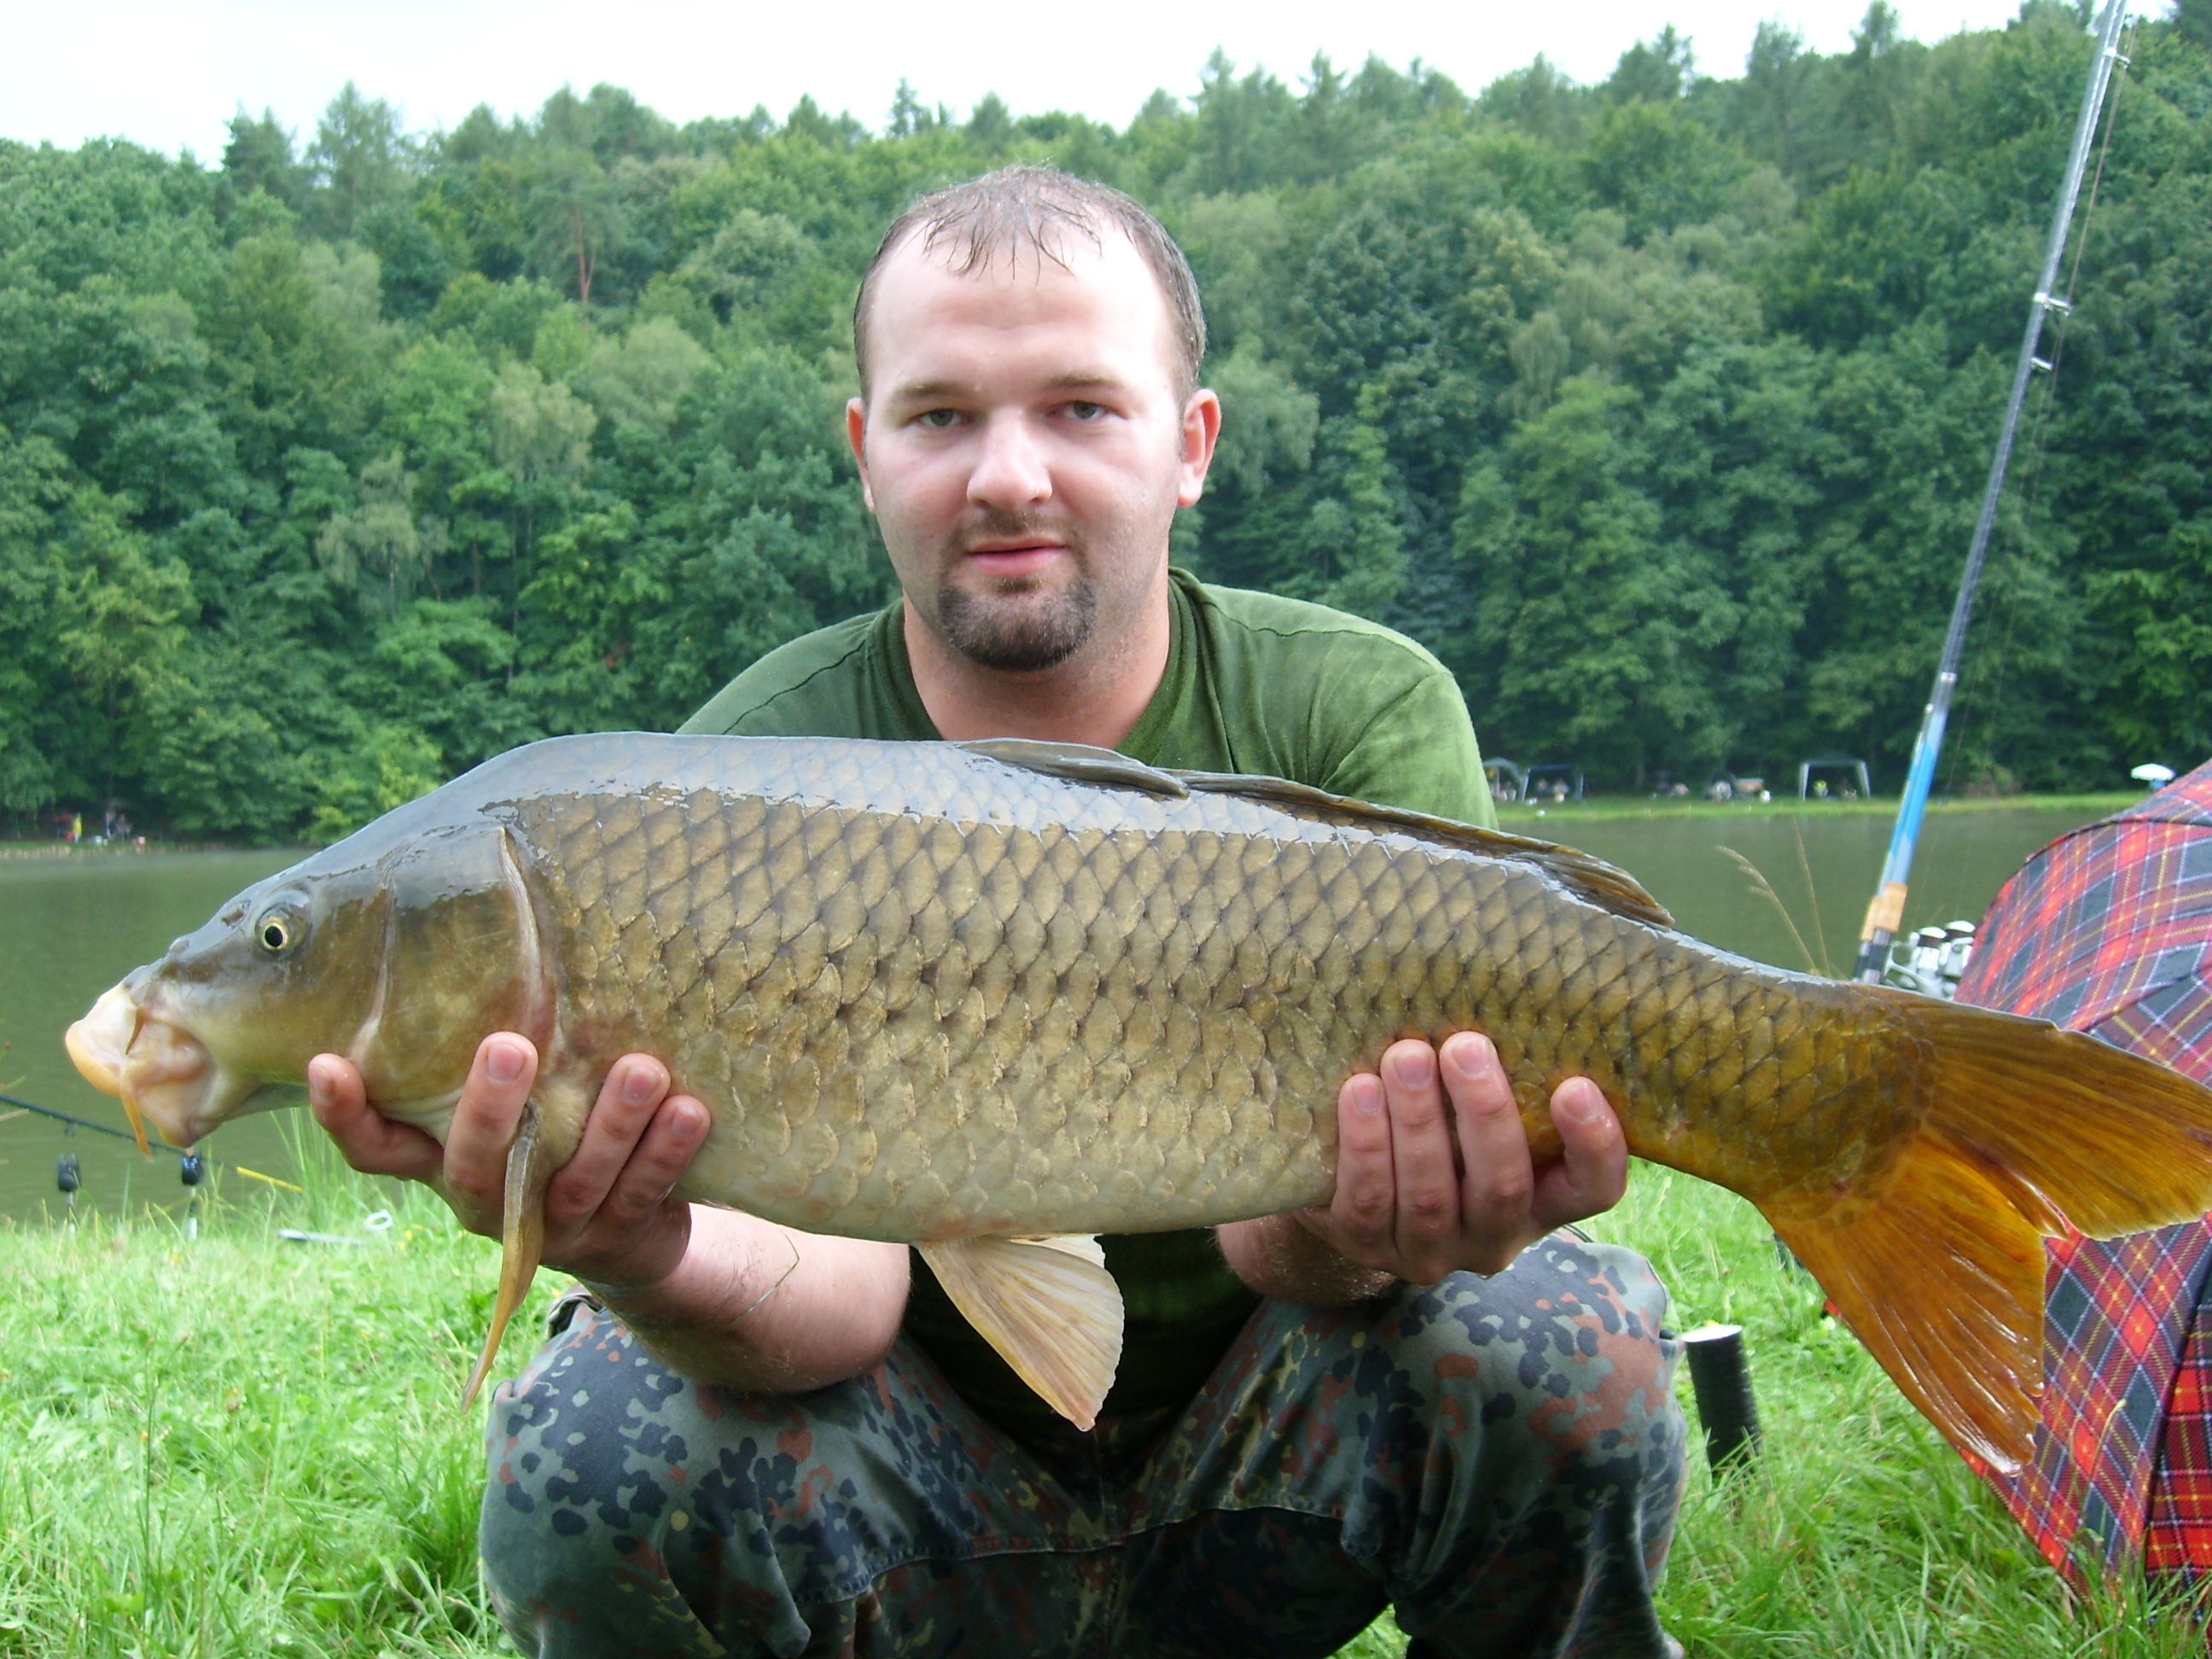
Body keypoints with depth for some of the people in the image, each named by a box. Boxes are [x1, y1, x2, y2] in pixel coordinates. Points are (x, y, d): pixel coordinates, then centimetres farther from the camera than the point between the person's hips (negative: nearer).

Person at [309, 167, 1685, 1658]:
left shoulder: (1365, 714, -12)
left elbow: (1278, 1237, -22)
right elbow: (837, 1267, -24)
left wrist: (1342, 1243, -47)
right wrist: (658, 1265, -47)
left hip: (1261, 1480, 1)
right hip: (918, 1516, 0)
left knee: (1570, 1339, -28)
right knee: (592, 1447, -28)